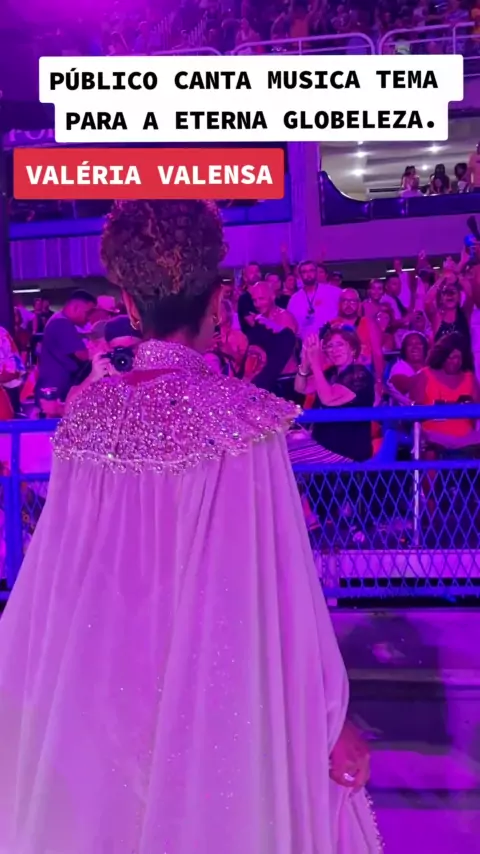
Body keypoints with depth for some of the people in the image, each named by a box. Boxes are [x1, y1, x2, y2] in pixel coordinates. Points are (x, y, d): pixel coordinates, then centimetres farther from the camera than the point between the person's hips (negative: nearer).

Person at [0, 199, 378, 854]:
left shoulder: (88, 413, -8)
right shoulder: (243, 414, -19)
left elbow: (59, 576, 0)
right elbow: (278, 584, -17)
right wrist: (329, 720, -4)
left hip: (99, 690, 4)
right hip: (218, 695, -3)